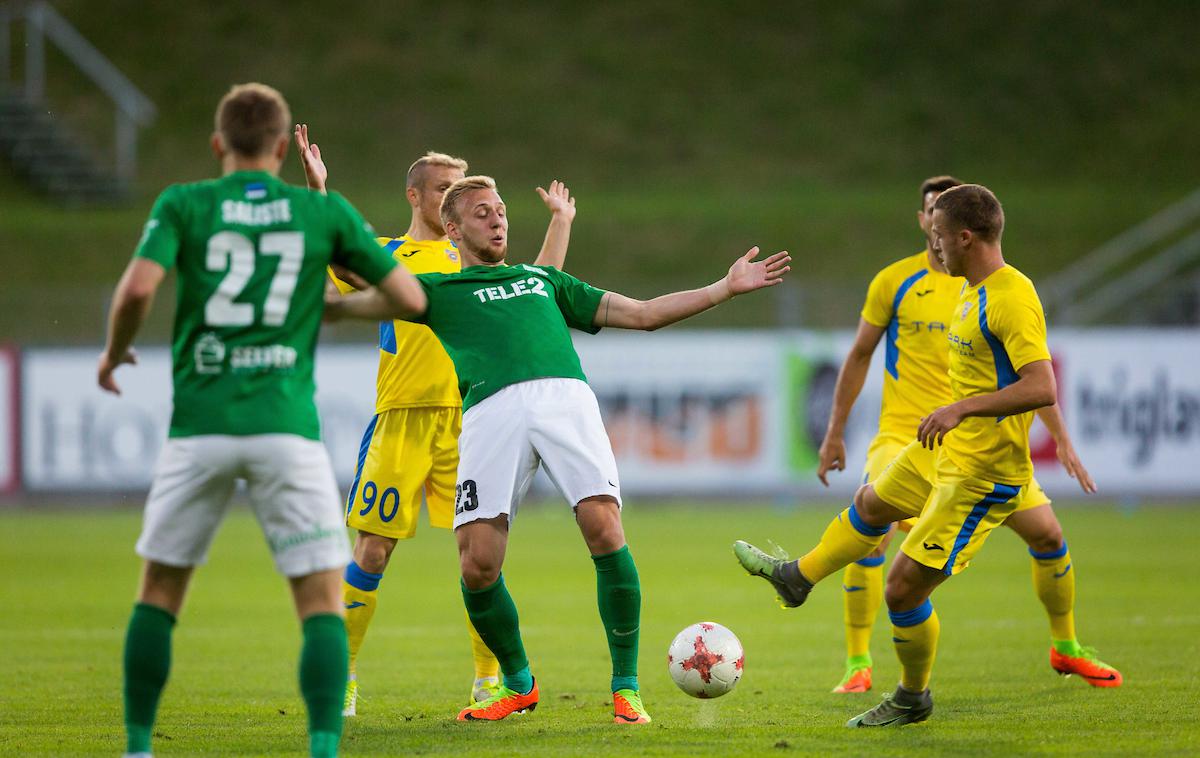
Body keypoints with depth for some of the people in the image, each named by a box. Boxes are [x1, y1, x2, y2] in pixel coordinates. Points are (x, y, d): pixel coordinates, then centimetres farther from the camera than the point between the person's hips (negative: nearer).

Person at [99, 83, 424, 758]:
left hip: (200, 424, 1)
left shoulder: (183, 205, 5)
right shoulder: (327, 212, 7)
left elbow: (138, 288, -11)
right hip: (286, 425, -1)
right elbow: (411, 299, 9)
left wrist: (115, 350, 9)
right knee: (323, 601, 1)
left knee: (160, 592, 17)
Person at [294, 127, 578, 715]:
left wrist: (561, 222, 24)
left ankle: (488, 682, 6)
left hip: (468, 419, 2)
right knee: (372, 552, -3)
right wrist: (318, 194, -11)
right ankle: (342, 676, 9)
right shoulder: (383, 254, 11)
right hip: (401, 418, -2)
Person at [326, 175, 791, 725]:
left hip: (566, 396, 2)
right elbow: (349, 301, 14)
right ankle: (517, 684, 14)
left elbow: (643, 314, 36)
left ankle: (625, 688, -3)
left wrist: (727, 287, 29)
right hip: (490, 409, -1)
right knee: (477, 563, -13)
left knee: (604, 529, -17)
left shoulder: (543, 280, 36)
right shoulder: (438, 290, 26)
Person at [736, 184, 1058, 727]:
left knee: (903, 590, -3)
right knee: (870, 505, 30)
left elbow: (1042, 387, -31)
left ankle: (913, 700, 19)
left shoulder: (1012, 298, -24)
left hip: (981, 476, -10)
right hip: (945, 453, 10)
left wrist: (961, 408, -31)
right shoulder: (975, 291, 7)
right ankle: (798, 578, 54)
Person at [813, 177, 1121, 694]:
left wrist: (1062, 441, 8)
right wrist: (835, 434, 9)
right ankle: (857, 665, -11)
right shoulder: (894, 282, -1)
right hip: (905, 433, -2)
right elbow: (859, 357, 9)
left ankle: (1065, 648, 22)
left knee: (1048, 533, -1)